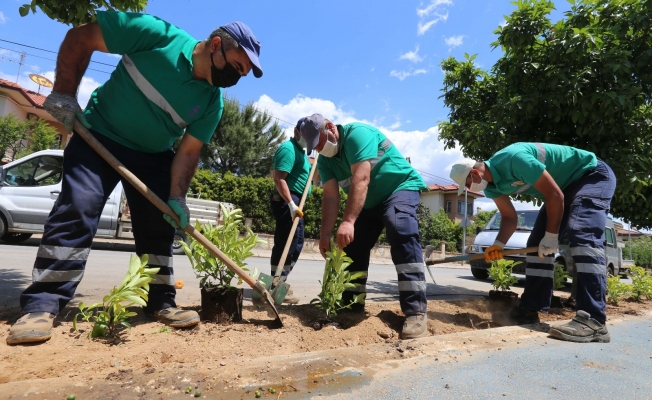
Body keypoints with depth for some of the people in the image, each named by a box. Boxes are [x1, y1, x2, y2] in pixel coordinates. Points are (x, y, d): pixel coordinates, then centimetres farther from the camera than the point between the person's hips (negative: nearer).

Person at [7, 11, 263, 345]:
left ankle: (160, 302, 9)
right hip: (99, 135, -3)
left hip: (154, 155, 4)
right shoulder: (157, 33, -19)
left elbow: (188, 151, -9)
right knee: (76, 210, -14)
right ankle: (42, 306, -5)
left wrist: (176, 197, -20)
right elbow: (80, 36, -12)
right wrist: (63, 93, -16)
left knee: (158, 227, -1)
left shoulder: (212, 103, -9)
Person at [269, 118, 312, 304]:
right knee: (286, 243, -9)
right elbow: (279, 178, -23)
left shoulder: (301, 151, 19)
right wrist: (291, 204, -30)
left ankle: (280, 282, 25)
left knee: (296, 243, 16)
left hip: (295, 201, 11)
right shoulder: (288, 148, -12)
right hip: (287, 201, -11)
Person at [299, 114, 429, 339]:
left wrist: (348, 221, -44)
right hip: (369, 202, 8)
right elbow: (330, 196, -11)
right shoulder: (325, 160, -1)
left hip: (401, 188, -8)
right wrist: (325, 234, -24)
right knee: (351, 247, 1)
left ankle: (416, 312, -34)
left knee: (401, 231, -33)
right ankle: (352, 308, 12)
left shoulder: (357, 134, -23)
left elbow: (361, 179, -35)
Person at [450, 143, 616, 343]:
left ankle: (593, 321, -31)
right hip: (565, 185, 9)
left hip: (593, 175, -9)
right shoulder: (491, 186, -5)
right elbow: (509, 217, 3)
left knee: (582, 235, -28)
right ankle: (529, 310, 3)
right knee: (537, 243, 0)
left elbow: (555, 195, -28)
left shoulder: (515, 158, -33)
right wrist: (498, 244, -13)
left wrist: (551, 236, -21)